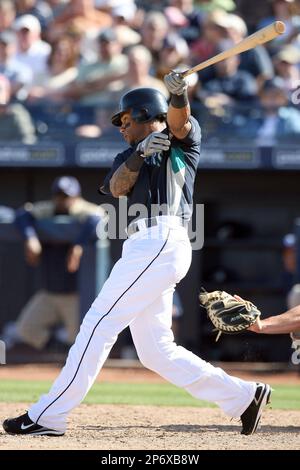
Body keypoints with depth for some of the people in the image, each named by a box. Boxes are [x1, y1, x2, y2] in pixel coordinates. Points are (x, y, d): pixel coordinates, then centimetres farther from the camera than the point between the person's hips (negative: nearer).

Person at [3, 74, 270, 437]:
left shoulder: (182, 141, 8)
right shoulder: (129, 155, 25)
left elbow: (179, 121, -15)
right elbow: (118, 187, 4)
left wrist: (178, 95, -36)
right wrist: (141, 153, -14)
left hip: (161, 240, -9)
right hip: (144, 248, 9)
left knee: (99, 324, -11)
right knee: (155, 352, 6)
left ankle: (47, 416, -12)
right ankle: (242, 396, 11)